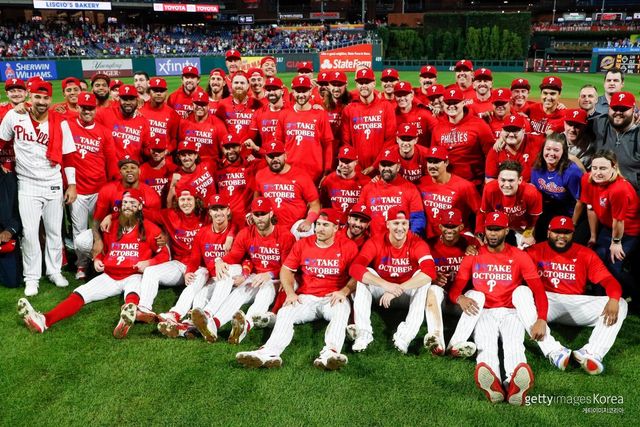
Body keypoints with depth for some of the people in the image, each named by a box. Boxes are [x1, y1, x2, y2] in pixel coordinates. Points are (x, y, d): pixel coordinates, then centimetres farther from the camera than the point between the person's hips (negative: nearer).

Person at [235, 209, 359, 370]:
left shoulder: (348, 246, -1)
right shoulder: (302, 244, 7)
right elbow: (286, 269, 8)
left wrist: (344, 291, -18)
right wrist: (290, 292, -7)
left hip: (333, 299, -2)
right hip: (306, 298, 3)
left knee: (341, 312, -35)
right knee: (284, 313, -24)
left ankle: (330, 353, -55)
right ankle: (269, 352, -45)